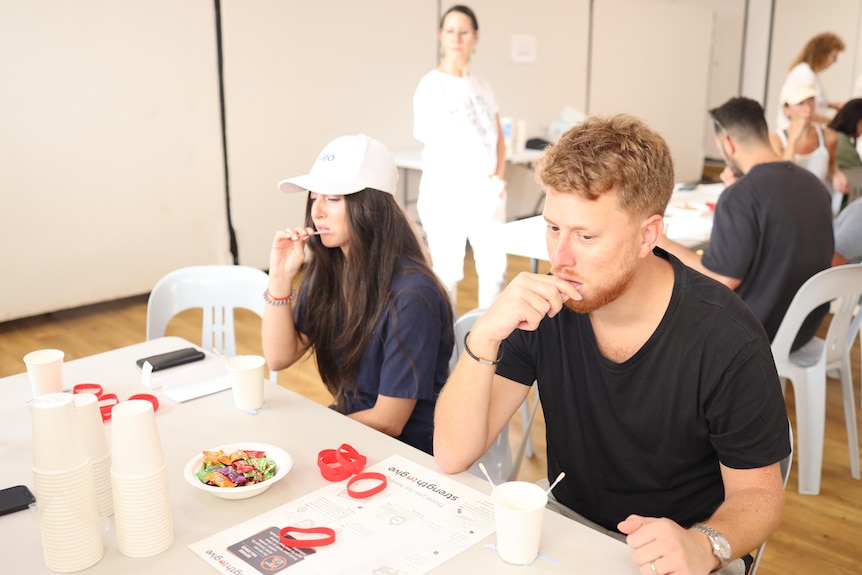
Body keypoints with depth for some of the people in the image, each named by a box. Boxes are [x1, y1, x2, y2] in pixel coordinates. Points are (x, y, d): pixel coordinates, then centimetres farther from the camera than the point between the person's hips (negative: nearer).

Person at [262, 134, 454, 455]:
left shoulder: (410, 295, -26)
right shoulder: (327, 270, -3)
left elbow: (387, 422, -20)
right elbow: (279, 358, -1)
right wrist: (280, 279, -15)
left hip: (408, 452, -6)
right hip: (349, 424, 6)